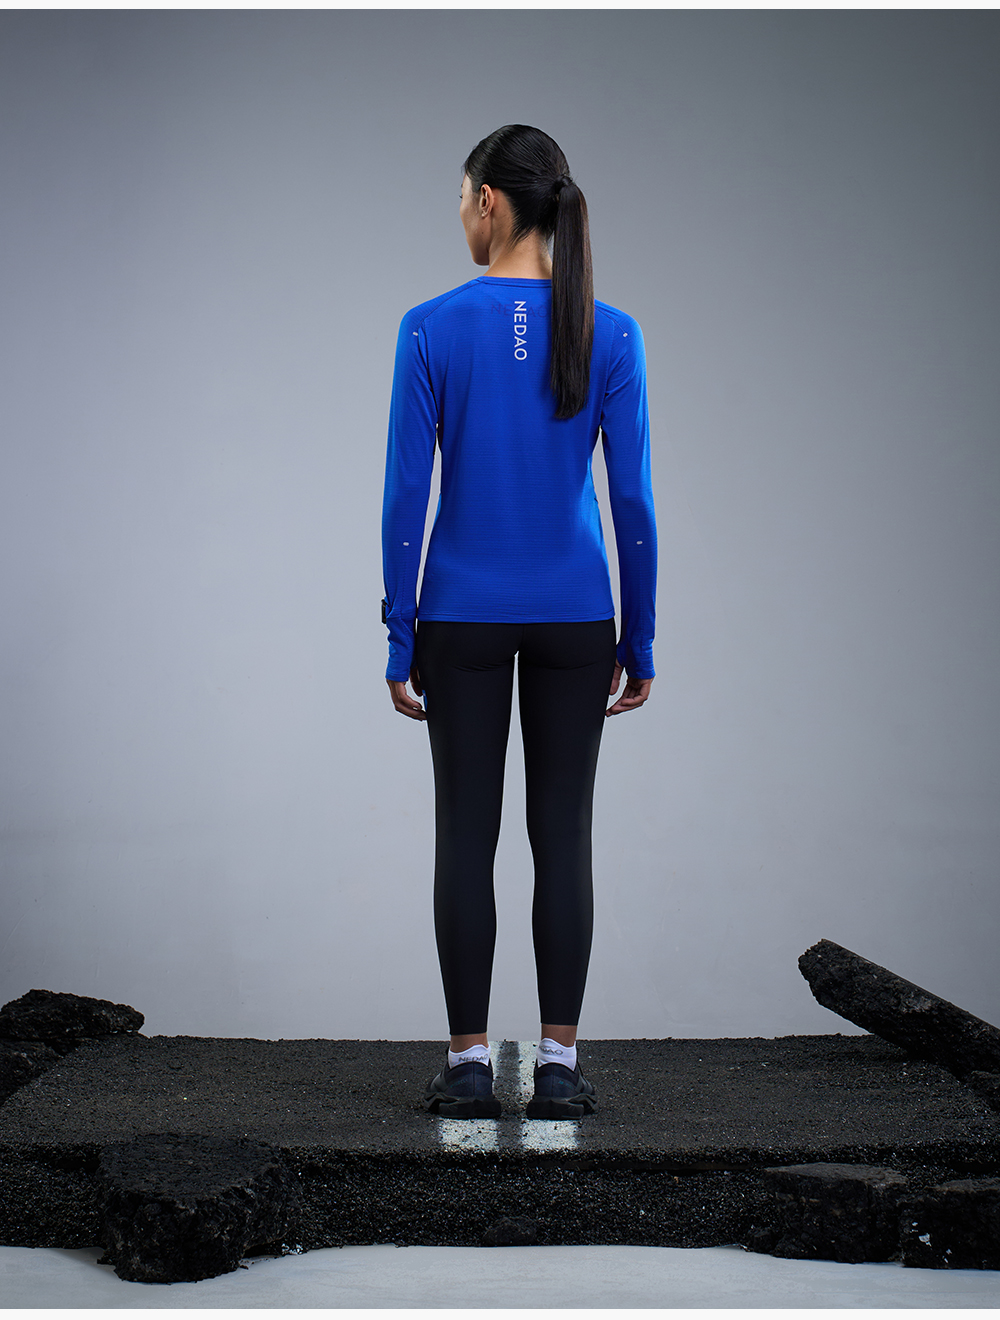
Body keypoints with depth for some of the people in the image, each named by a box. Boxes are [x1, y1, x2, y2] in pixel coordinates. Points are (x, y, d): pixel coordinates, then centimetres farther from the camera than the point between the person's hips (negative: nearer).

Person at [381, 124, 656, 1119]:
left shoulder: (431, 330, -8)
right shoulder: (610, 335, -4)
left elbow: (406, 497, -8)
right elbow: (632, 500, -4)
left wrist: (400, 638, 0)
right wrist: (638, 643, 5)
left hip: (462, 617, -1)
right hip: (573, 619, 1)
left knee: (466, 838, 5)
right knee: (562, 838, 6)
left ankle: (468, 1068, 9)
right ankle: (558, 1066, 9)